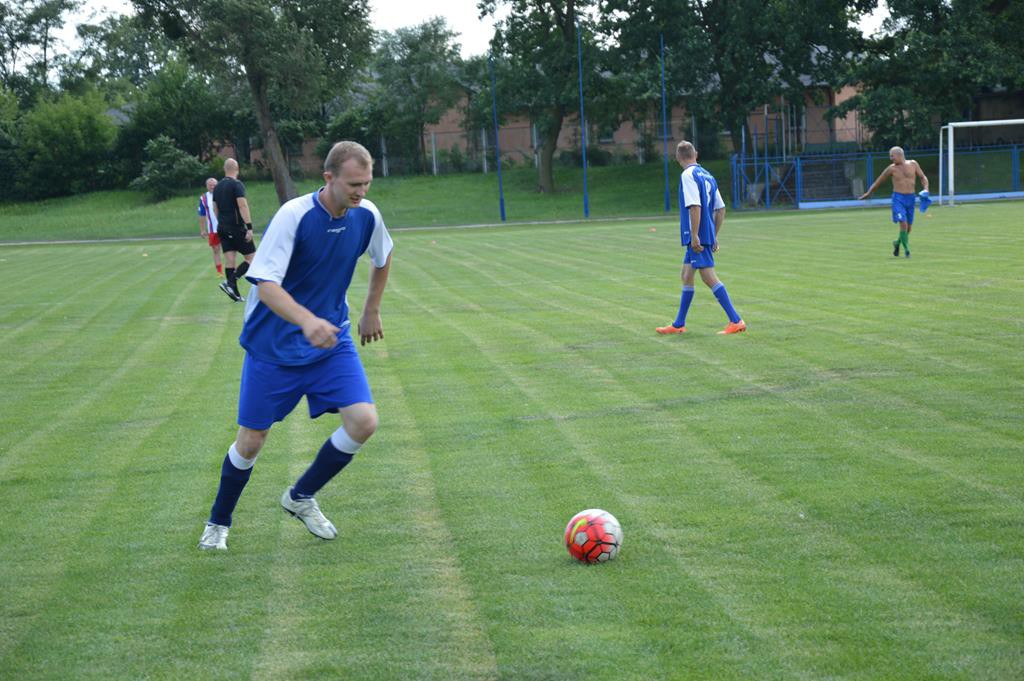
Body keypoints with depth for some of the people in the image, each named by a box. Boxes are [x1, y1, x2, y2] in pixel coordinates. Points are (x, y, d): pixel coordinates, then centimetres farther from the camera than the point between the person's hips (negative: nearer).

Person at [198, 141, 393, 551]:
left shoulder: (367, 216, -7)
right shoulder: (293, 216, -23)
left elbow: (382, 259, 17)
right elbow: (265, 284, -30)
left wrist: (372, 311, 22)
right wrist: (307, 320, -46)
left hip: (331, 340, 4)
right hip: (273, 345, -4)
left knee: (364, 422, -12)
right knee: (251, 441, 2)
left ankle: (300, 498, 12)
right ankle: (218, 523, 28)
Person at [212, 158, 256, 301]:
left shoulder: (218, 186, 13)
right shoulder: (236, 184, -10)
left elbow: (215, 209, 19)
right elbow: (242, 205, -20)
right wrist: (249, 227, -23)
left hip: (222, 228, 7)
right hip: (237, 227, -7)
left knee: (229, 260, 5)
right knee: (251, 258, 0)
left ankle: (235, 294, 3)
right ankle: (230, 282, -16)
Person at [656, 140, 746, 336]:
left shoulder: (688, 175, -11)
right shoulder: (707, 176, 14)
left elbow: (695, 207, -21)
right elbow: (721, 209, 16)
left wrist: (694, 236, -21)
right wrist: (714, 237, 21)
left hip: (697, 237, -9)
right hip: (708, 235, 9)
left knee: (709, 277, -10)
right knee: (686, 276, 17)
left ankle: (736, 321, -13)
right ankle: (679, 324, 24)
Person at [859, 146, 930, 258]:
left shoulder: (913, 164, 4)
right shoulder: (892, 168, 0)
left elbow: (923, 177, 12)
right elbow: (879, 181, 9)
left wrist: (926, 189, -5)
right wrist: (868, 193, 15)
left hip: (911, 198, 3)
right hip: (898, 198, -3)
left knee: (909, 227, 8)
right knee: (903, 224, -18)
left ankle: (898, 243, 35)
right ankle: (906, 249, -7)